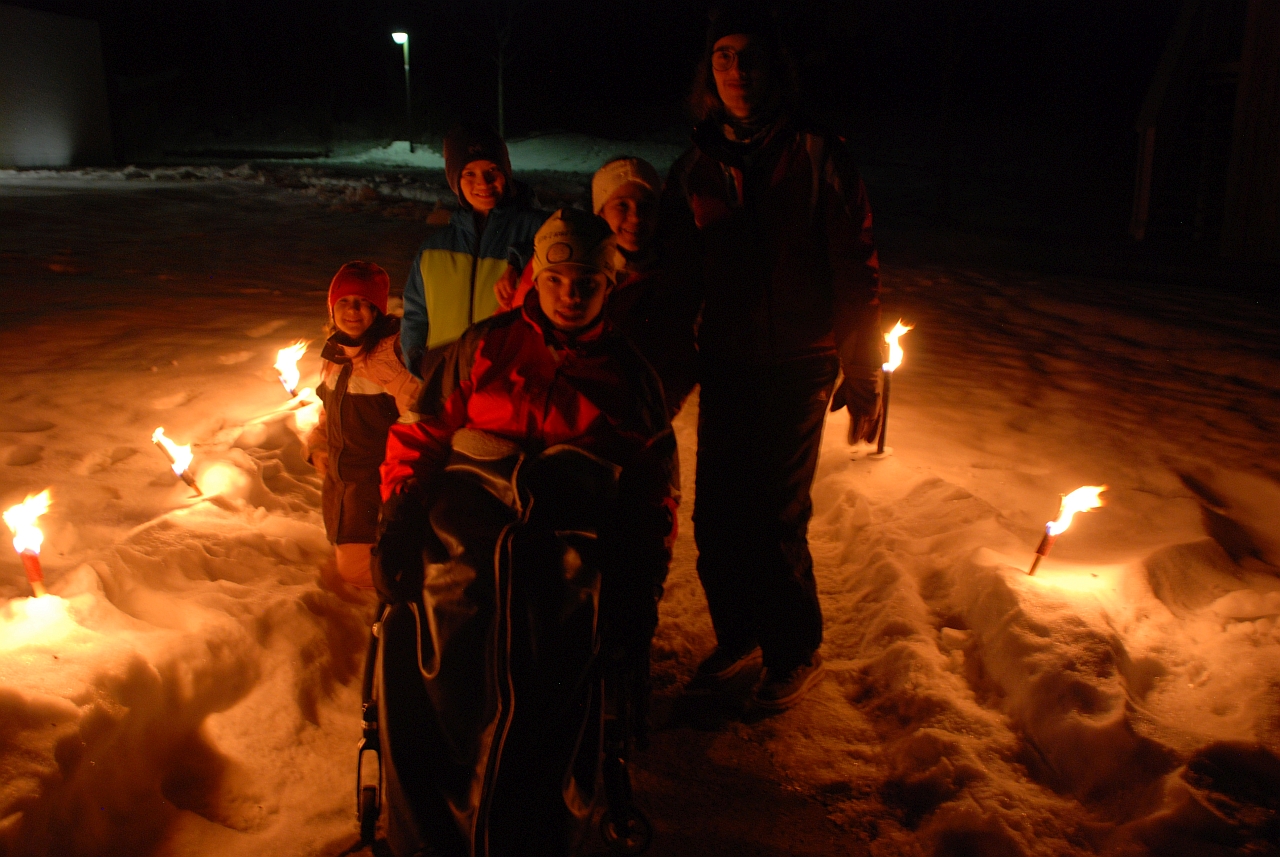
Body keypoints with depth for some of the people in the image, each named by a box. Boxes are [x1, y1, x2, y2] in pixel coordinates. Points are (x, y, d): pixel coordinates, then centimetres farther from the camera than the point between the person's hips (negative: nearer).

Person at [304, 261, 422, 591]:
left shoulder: (392, 350, -20)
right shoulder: (337, 352, 9)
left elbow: (419, 416, -25)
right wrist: (318, 445, 7)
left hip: (378, 482, -9)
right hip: (340, 481, 9)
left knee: (360, 571, -6)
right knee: (347, 561, 18)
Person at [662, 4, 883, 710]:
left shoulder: (817, 157, -4)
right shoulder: (694, 169, 7)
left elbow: (856, 274, -4)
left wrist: (863, 378, -6)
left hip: (797, 367, -4)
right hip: (724, 367, 4)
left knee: (775, 519, -3)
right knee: (715, 517, 6)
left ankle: (796, 651, 21)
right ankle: (738, 635, 30)